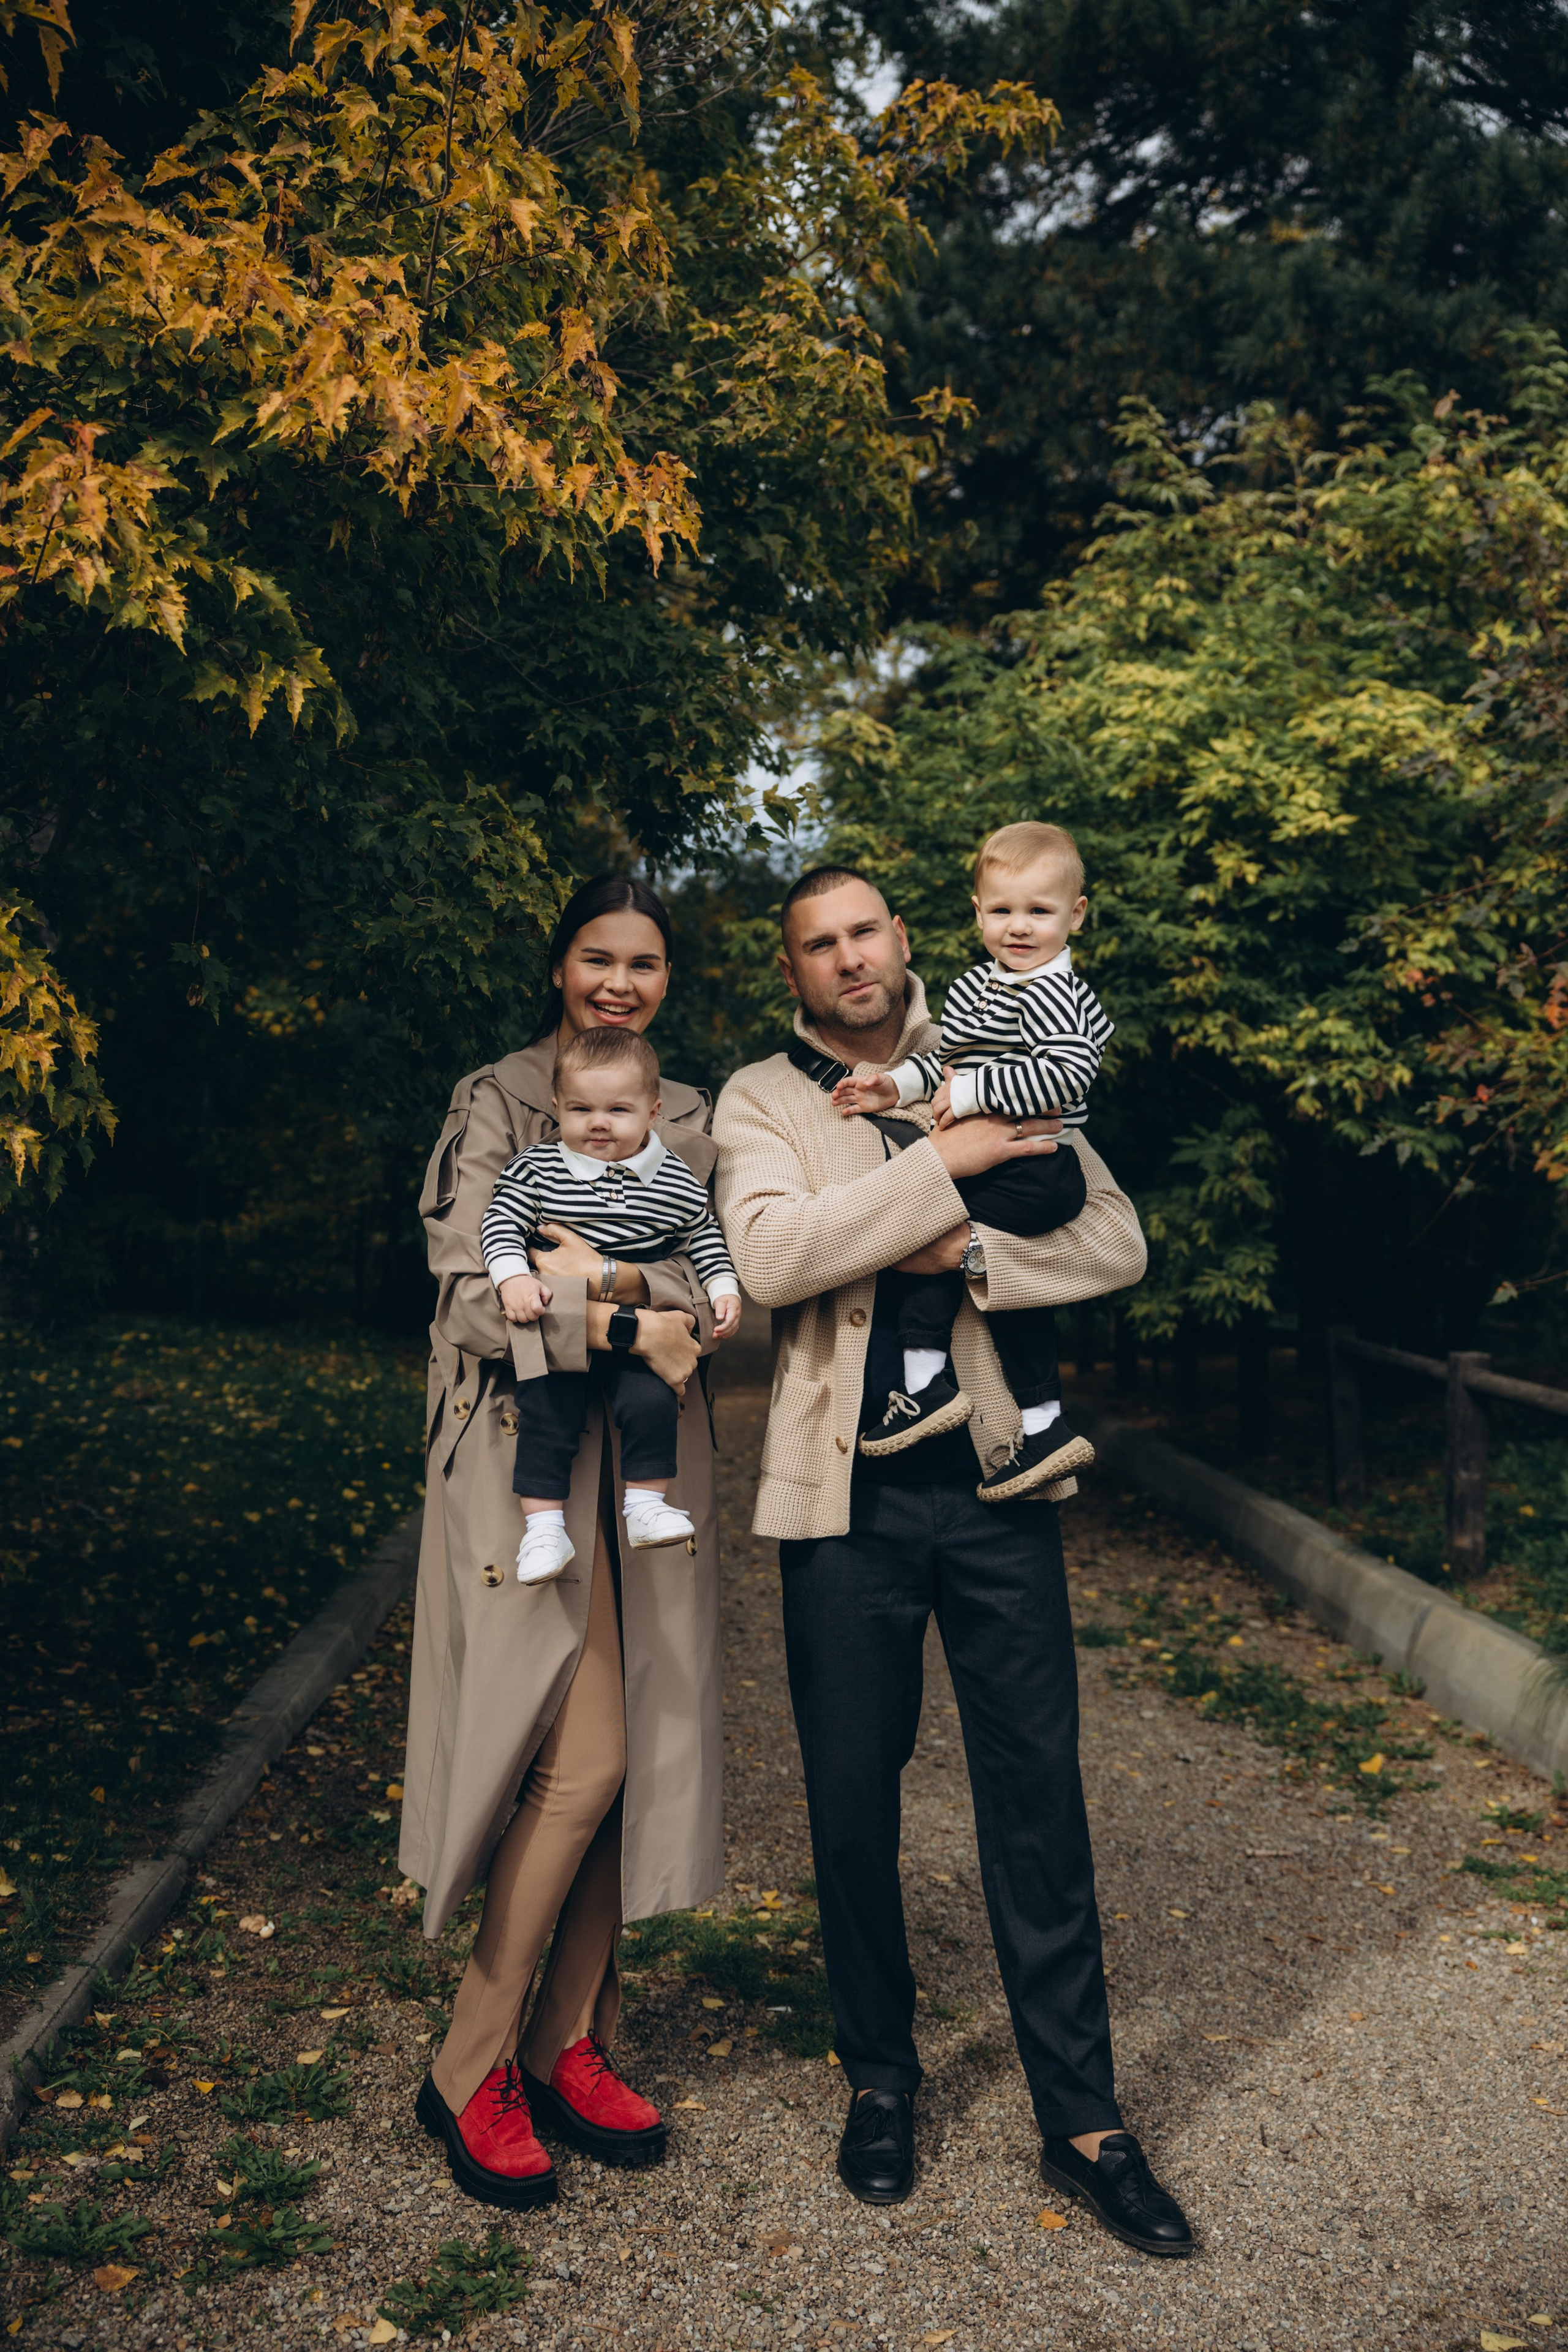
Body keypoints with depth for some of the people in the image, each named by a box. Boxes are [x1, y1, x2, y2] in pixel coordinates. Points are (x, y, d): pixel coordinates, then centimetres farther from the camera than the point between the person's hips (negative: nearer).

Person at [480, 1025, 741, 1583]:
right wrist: (513, 1277, -17)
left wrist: (724, 1290, 5)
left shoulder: (676, 1182, 3)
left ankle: (645, 1506, 2)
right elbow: (500, 1224, -2)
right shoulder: (535, 1170, -2)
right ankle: (543, 1527, 0)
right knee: (546, 1411, -12)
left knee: (651, 1400, -17)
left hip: (639, 1331, 1)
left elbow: (705, 1239, 15)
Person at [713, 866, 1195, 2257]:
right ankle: (881, 2079, 31)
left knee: (1039, 1801, 6)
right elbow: (769, 1257, -16)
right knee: (854, 1808, 10)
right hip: (851, 1500, -1)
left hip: (997, 1480, 2)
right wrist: (944, 1163, -18)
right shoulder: (763, 1099, 3)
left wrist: (966, 1254, -14)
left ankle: (1083, 2121, 20)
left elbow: (1114, 1241, 1)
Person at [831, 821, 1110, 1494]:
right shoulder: (976, 986, 16)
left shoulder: (1053, 995, -13)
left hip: (1037, 1175, -10)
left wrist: (971, 1093, -22)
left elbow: (1067, 1074, -26)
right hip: (1001, 1168, 10)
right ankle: (1042, 1428, 22)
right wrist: (901, 1084, 7)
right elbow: (945, 1060, 25)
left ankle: (925, 1384, -10)